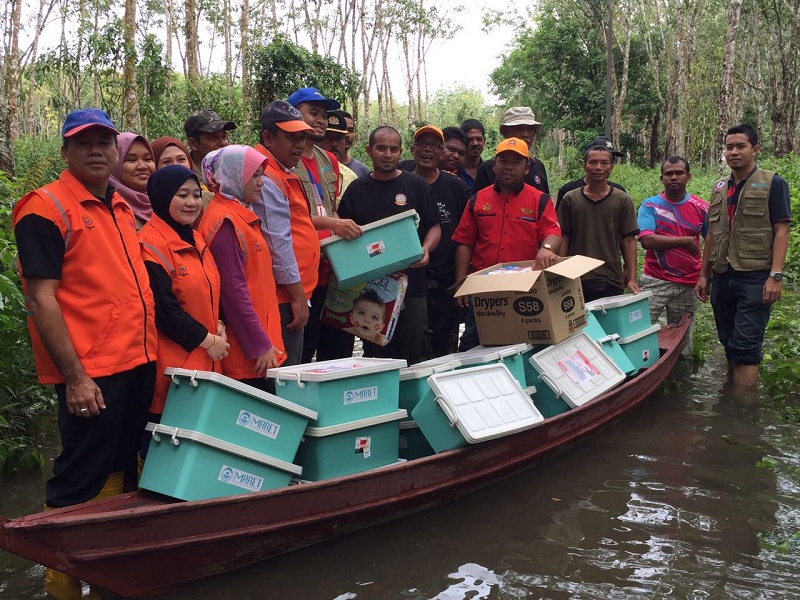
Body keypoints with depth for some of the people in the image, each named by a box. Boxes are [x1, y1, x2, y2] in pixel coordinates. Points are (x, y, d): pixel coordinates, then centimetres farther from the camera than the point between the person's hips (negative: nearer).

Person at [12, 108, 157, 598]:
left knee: (123, 471, 17)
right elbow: (42, 299, -15)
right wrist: (73, 376, -18)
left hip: (138, 362, 8)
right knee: (80, 483, 1)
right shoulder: (46, 208, -9)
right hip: (91, 374, -8)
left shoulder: (121, 207, 14)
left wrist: (149, 353, 15)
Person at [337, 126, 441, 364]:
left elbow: (434, 227, 6)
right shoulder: (357, 189, 9)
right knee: (374, 355, 8)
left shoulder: (417, 185, 6)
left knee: (413, 354, 2)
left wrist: (425, 249, -14)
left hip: (411, 284, -1)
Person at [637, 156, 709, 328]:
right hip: (655, 282, -2)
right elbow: (647, 240, -16)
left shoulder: (701, 208, 5)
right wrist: (686, 240, -11)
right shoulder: (650, 206, -2)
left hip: (688, 285, 2)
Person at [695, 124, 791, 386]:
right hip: (722, 278, 6)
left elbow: (781, 231, -8)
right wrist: (703, 274, 14)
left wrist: (776, 276, -17)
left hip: (755, 278, -6)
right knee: (729, 344, 13)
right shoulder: (720, 188, 14)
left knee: (746, 346, -8)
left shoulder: (772, 183, -2)